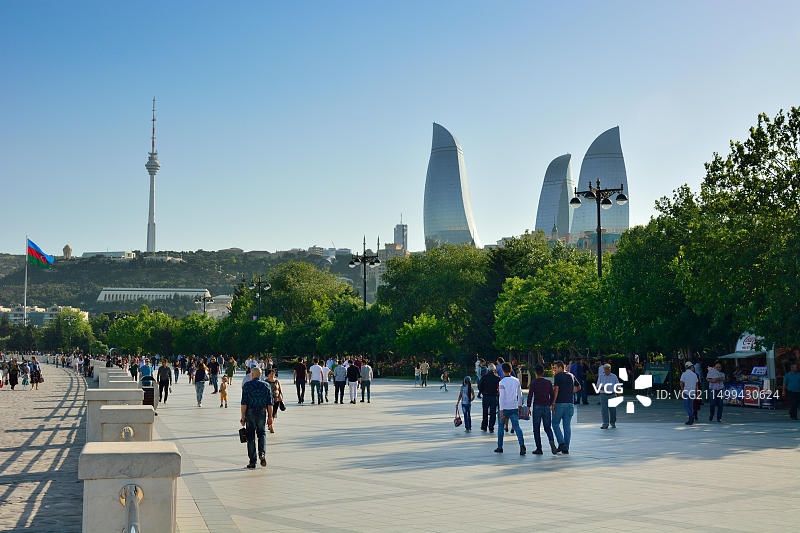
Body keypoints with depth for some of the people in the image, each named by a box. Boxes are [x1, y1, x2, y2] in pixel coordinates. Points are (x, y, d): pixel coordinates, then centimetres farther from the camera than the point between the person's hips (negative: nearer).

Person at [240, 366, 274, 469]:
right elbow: (270, 403, 1)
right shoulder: (266, 386, 3)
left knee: (250, 437, 6)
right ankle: (262, 453, -6)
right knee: (262, 433, 19)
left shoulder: (247, 385, -4)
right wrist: (270, 417, 6)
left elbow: (244, 403, -9)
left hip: (250, 414, -2)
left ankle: (252, 462, 6)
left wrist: (243, 417, -5)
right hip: (262, 413, 2)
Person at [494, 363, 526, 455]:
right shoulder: (516, 381, 5)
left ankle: (500, 447, 20)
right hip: (514, 408, 3)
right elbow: (520, 394, 12)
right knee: (516, 427, -3)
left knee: (501, 426, 14)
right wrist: (519, 405, 25)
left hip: (505, 408, -3)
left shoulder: (502, 382, -10)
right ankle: (522, 445, -22)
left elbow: (502, 397, -15)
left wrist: (501, 411, -15)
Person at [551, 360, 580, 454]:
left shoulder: (557, 376, -6)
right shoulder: (571, 376, 13)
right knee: (567, 426, 5)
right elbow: (578, 387, 26)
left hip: (559, 403, -5)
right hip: (570, 403, 5)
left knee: (555, 424, 7)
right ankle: (566, 449, 5)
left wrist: (552, 404, -13)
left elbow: (556, 390, -14)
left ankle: (561, 443, -9)